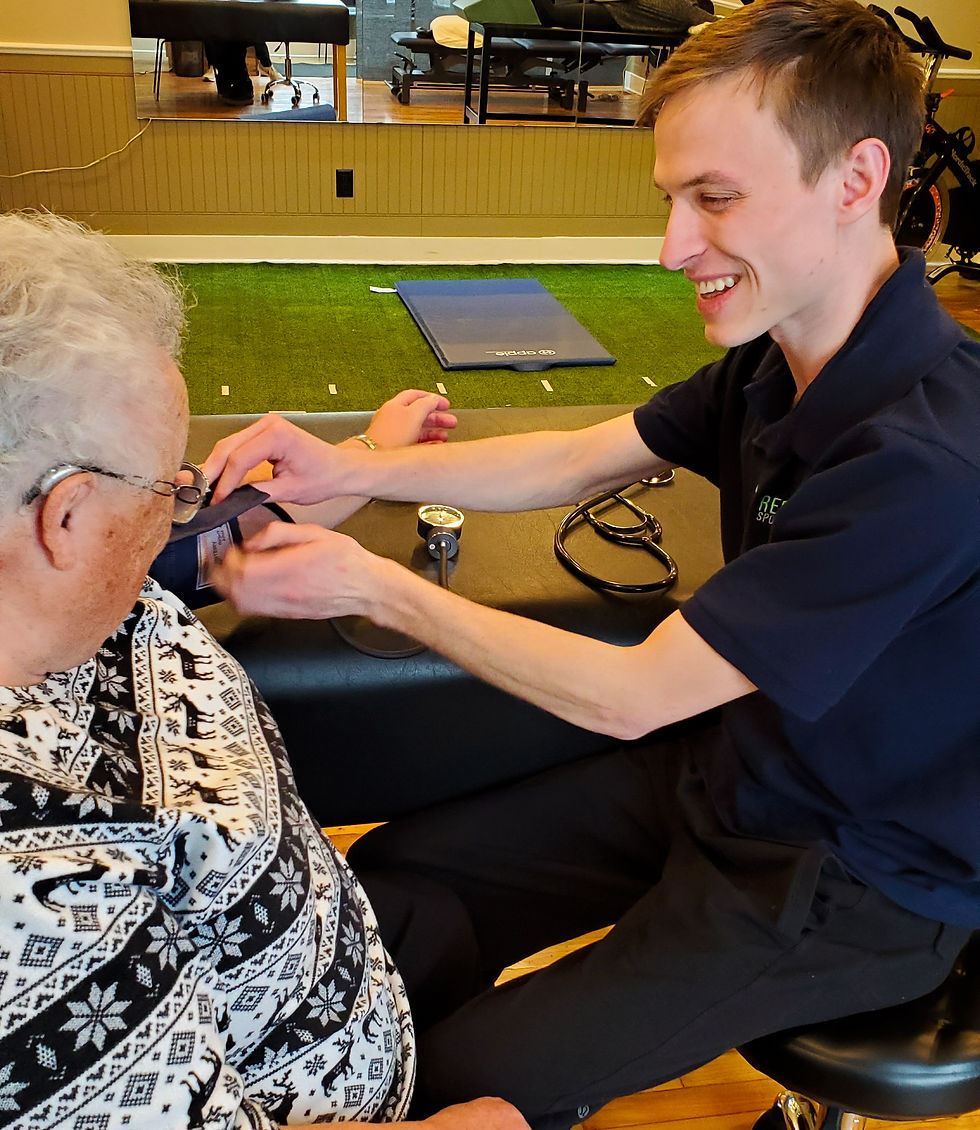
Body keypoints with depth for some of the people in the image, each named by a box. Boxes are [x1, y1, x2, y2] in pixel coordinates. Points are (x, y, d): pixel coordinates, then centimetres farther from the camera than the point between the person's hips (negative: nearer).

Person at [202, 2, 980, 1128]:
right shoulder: (780, 358, -4)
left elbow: (626, 696, -28)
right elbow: (576, 459, 3)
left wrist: (369, 584, -20)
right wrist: (348, 470, -11)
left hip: (858, 890, -7)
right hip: (724, 769, 7)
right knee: (390, 875, 5)